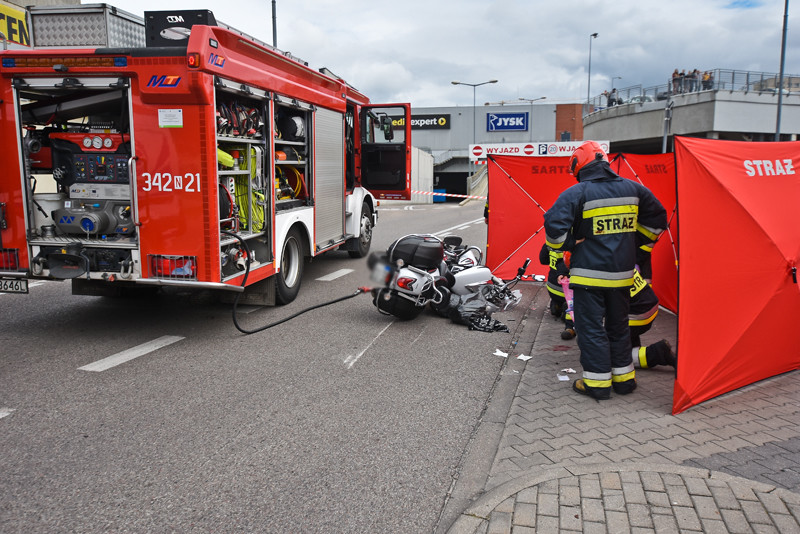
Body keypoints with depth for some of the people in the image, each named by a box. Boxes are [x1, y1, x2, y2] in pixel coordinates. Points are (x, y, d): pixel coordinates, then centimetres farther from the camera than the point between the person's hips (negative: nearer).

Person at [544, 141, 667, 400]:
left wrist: (565, 245, -4)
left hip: (589, 273, -5)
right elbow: (657, 219, 18)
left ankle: (597, 382, 8)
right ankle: (623, 377, 27)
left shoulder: (576, 193, -13)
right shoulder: (633, 189, 6)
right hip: (622, 273, 6)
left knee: (591, 327, 4)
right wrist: (635, 246, 24)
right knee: (618, 324, 19)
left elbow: (555, 225, -22)